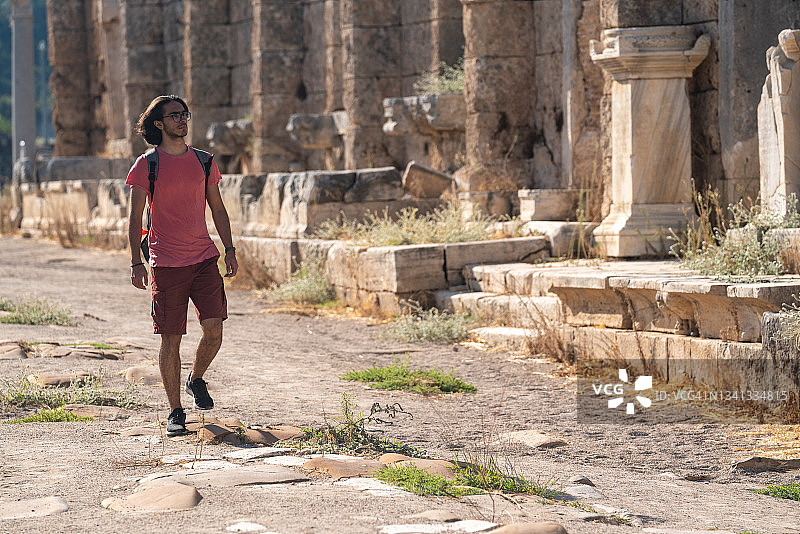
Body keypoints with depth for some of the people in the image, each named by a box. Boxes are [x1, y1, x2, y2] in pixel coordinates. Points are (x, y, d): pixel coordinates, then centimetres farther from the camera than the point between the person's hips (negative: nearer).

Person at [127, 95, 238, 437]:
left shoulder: (203, 161, 10)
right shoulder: (147, 164, -1)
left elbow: (217, 208, 17)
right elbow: (135, 216, -2)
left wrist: (230, 249, 8)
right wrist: (136, 263, -9)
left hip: (204, 259, 3)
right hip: (166, 264, -3)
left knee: (213, 329, -7)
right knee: (171, 340, -1)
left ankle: (196, 380, 22)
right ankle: (175, 412, 10)